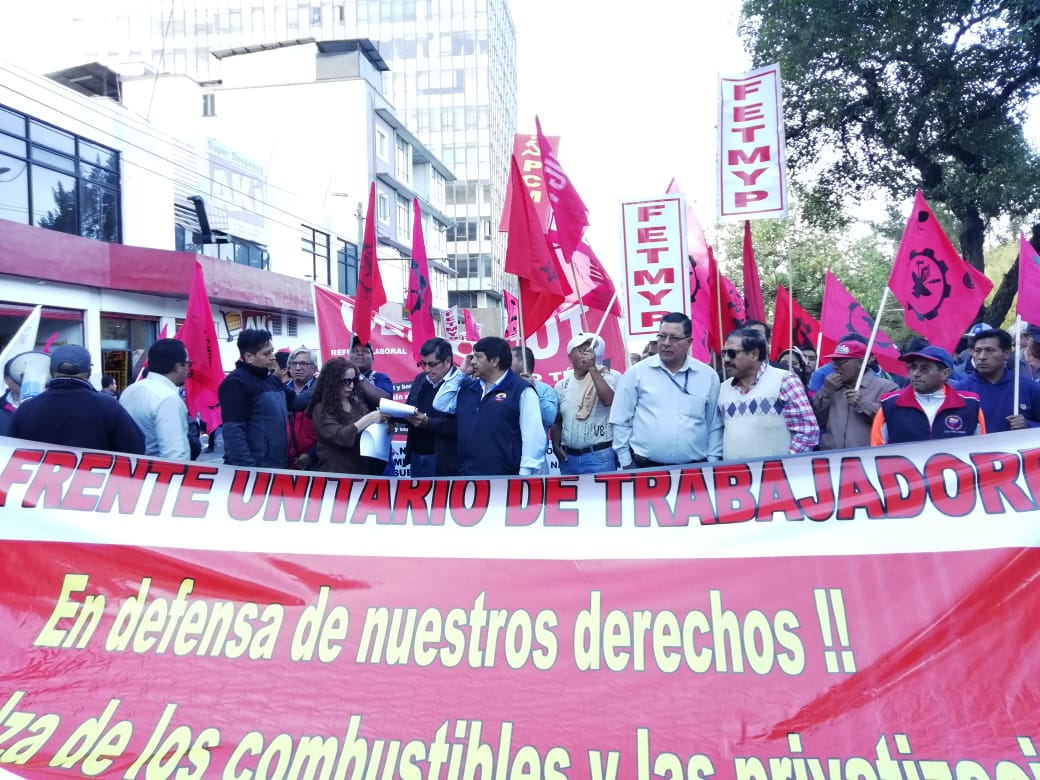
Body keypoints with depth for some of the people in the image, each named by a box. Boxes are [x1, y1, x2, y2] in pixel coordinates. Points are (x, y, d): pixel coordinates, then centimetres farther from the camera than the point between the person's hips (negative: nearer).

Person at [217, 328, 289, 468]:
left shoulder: (272, 380, 15)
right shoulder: (236, 383, -12)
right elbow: (233, 432, -19)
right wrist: (248, 470, -25)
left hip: (276, 467, 9)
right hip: (254, 469, -9)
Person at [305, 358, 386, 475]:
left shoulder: (356, 403, 9)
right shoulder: (321, 410, -8)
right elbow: (340, 437, -22)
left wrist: (383, 423, -8)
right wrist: (369, 419, -21)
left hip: (363, 470, 5)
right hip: (337, 473, -5)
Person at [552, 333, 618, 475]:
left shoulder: (605, 377, -1)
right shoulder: (562, 385, 9)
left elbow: (608, 400, -22)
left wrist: (592, 368, -19)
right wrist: (556, 445, 0)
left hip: (599, 455, -3)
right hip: (568, 456, 4)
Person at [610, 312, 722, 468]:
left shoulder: (708, 376, 4)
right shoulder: (636, 373, -1)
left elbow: (714, 425, 9)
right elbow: (620, 422, 1)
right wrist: (626, 463, -1)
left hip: (695, 468, 2)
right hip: (644, 467, -1)